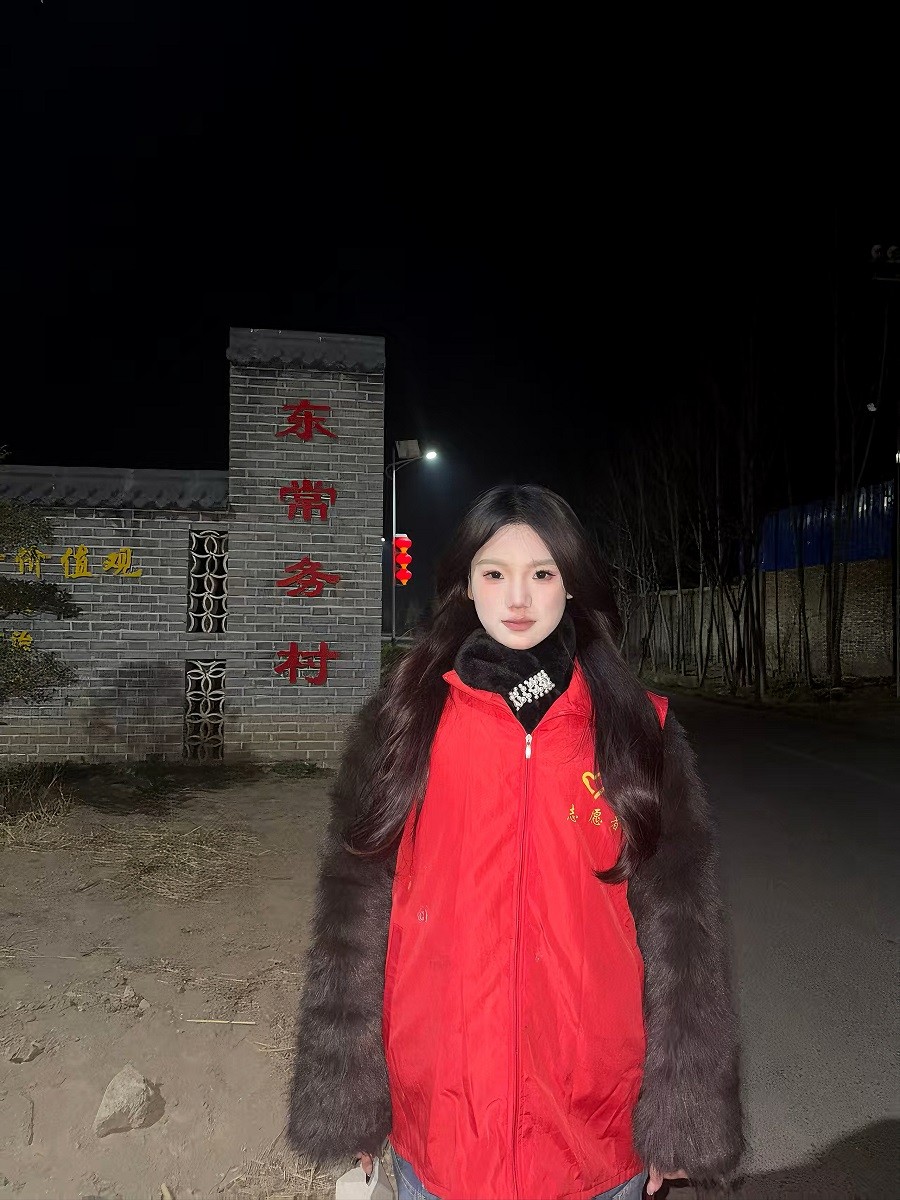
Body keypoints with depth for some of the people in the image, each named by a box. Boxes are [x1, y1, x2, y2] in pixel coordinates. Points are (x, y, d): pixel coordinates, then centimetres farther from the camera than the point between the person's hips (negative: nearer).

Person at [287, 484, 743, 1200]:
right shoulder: (406, 724, -5)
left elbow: (677, 917, -2)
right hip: (438, 1105, 1)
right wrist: (346, 1102, 0)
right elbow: (357, 907, -2)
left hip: (595, 1107, 0)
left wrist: (681, 1118, -1)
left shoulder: (638, 730, -5)